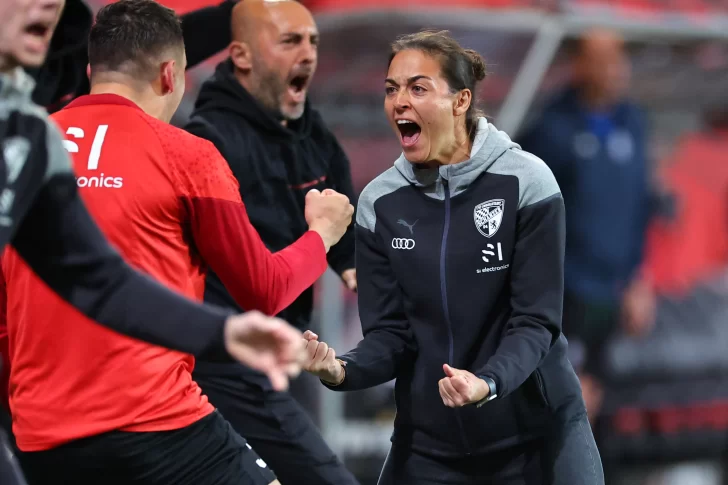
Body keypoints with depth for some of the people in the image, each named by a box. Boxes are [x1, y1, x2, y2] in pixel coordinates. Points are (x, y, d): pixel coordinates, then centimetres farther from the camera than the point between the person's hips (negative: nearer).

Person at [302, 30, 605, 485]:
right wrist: (342, 369, -23)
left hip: (535, 438, -2)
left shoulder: (526, 181, -10)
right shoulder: (379, 201, -1)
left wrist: (489, 382, -32)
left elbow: (535, 321, -13)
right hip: (428, 446, 3)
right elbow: (390, 333, -1)